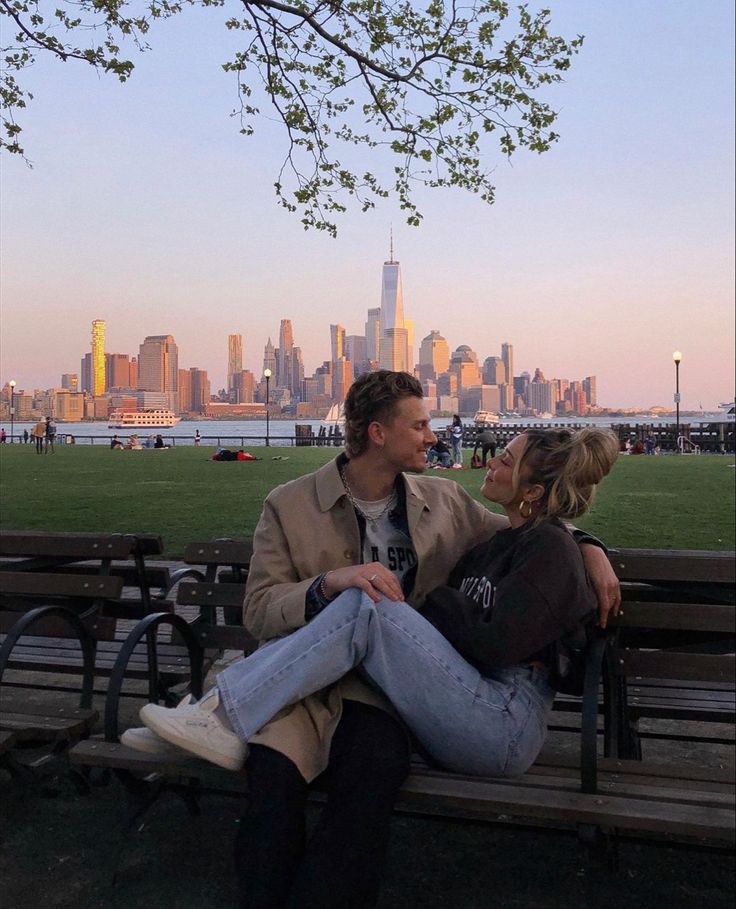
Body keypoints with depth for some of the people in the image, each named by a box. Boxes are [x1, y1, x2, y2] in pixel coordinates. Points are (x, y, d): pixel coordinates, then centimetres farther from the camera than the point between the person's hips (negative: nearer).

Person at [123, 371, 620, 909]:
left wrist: (588, 547, 9)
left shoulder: (444, 503, 12)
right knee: (276, 766, -32)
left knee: (378, 766, -31)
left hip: (383, 686, 2)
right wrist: (330, 583, -22)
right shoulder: (290, 506, 2)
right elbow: (258, 613, -4)